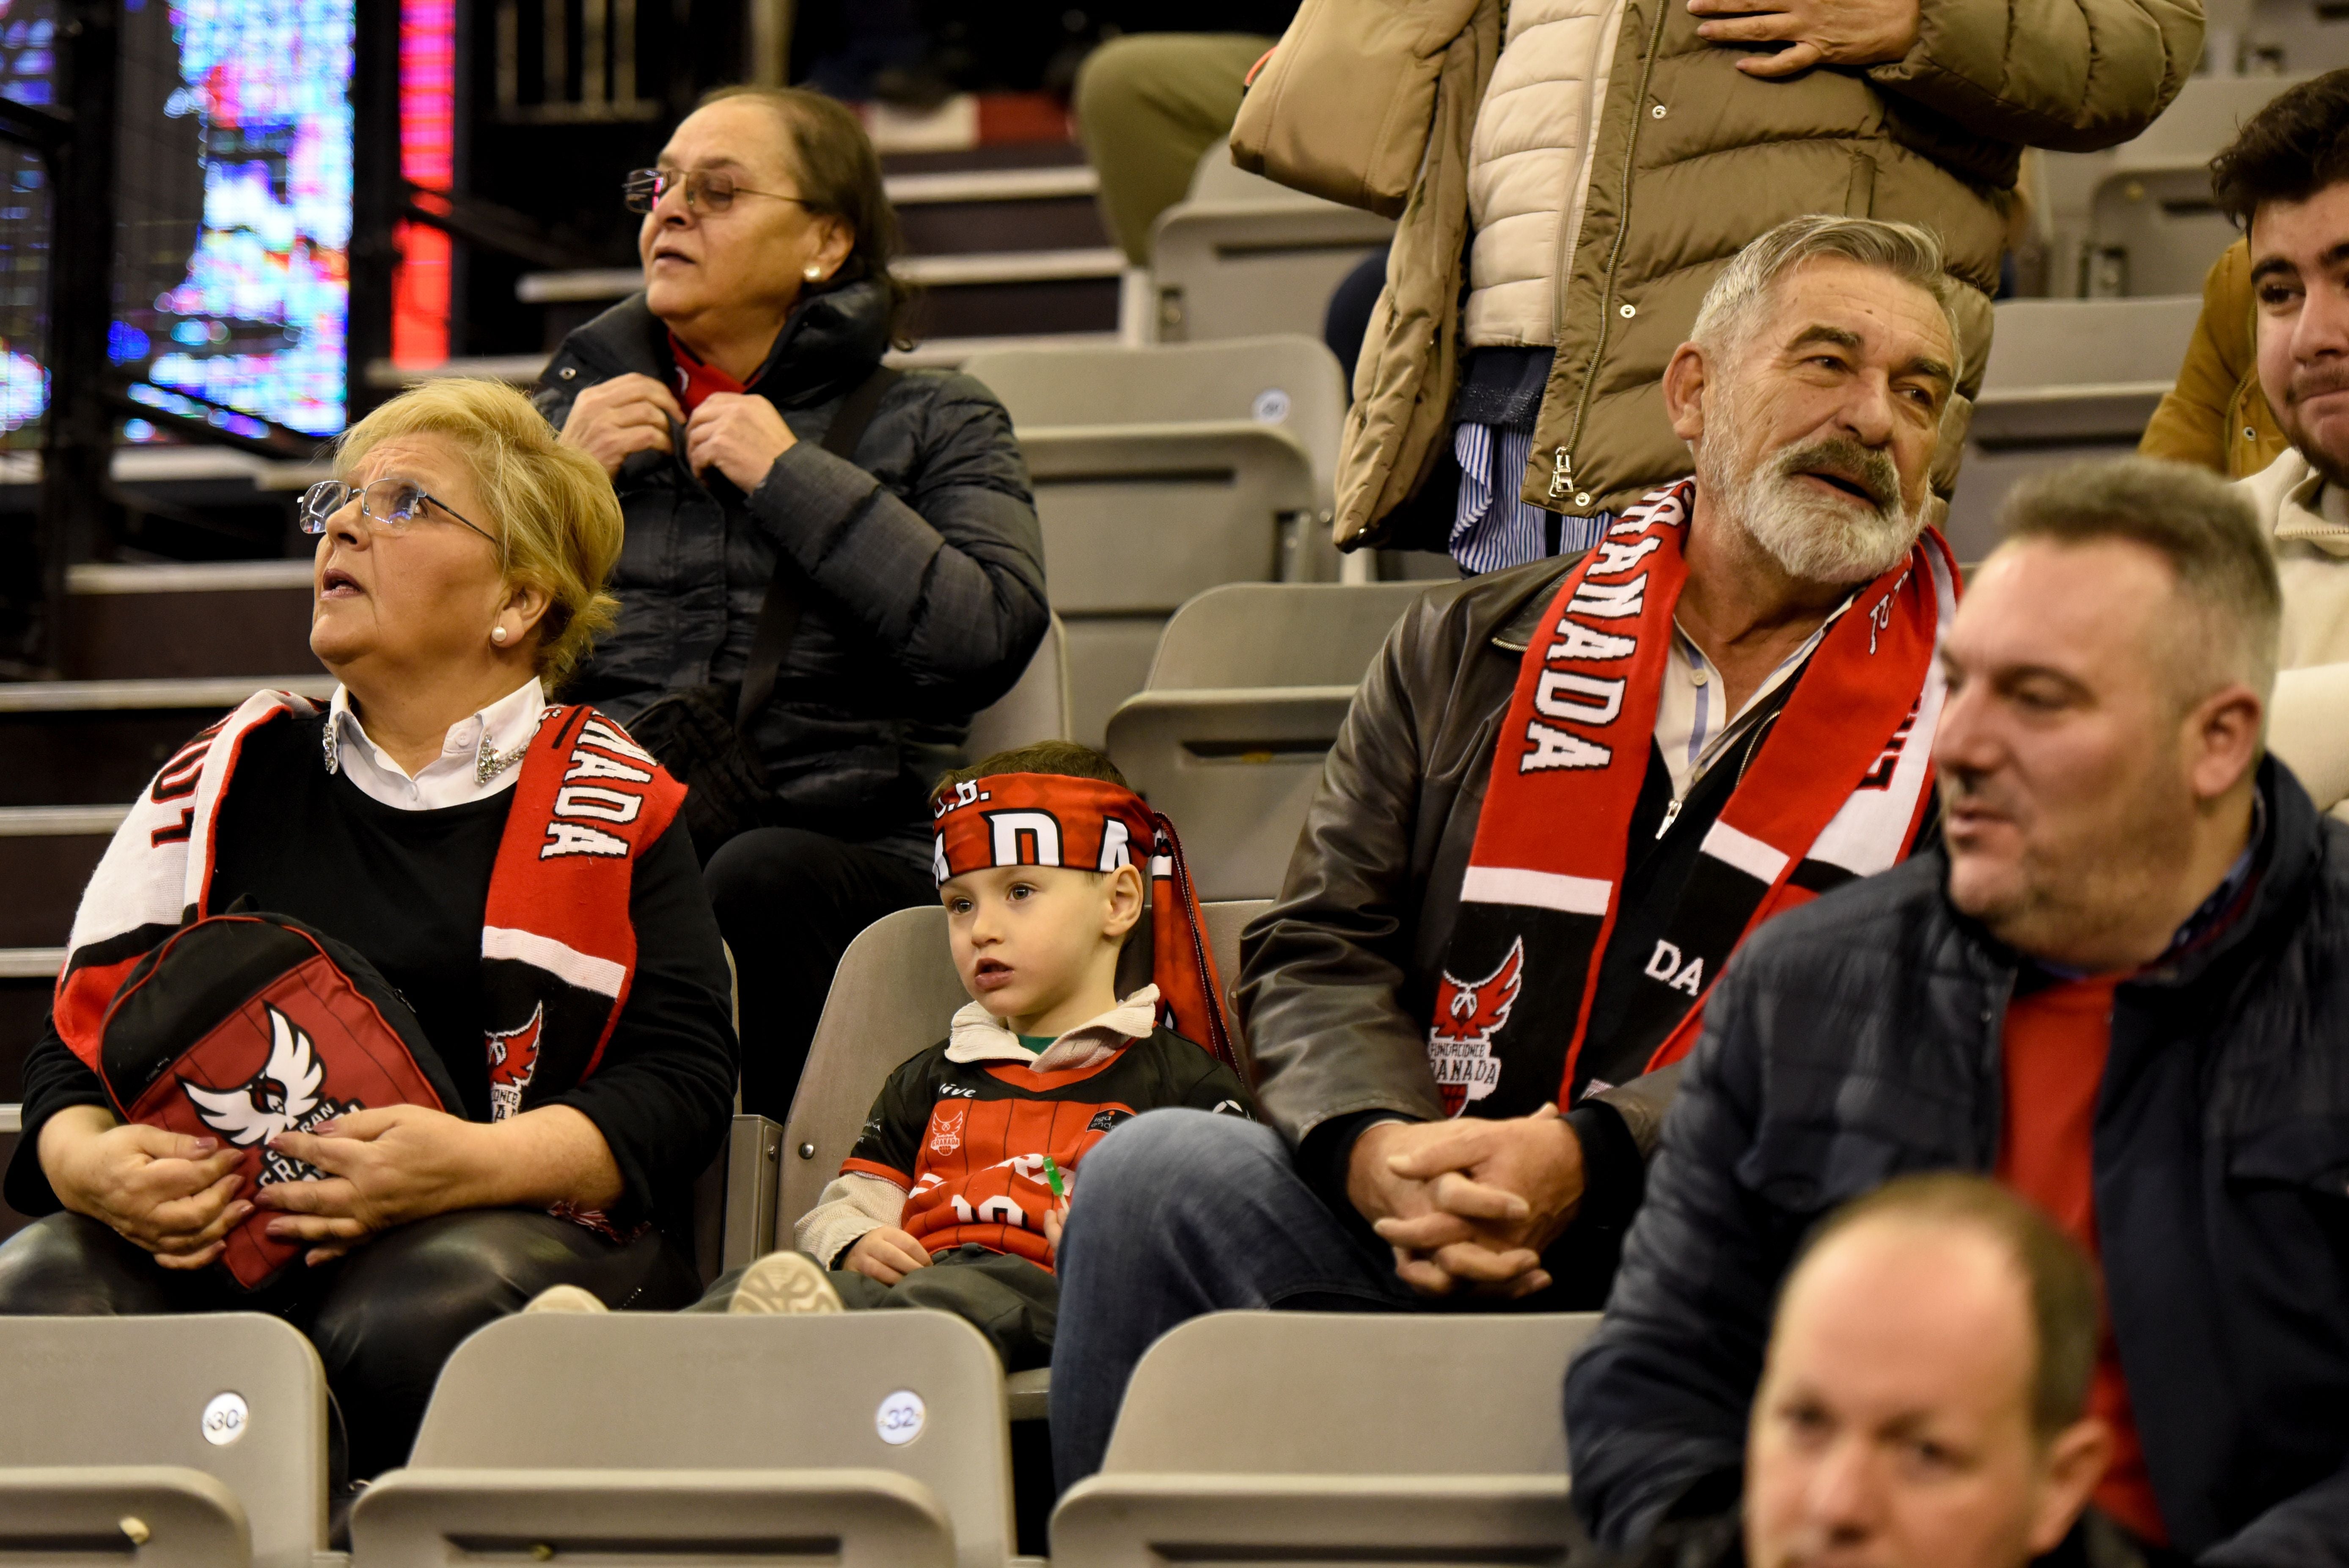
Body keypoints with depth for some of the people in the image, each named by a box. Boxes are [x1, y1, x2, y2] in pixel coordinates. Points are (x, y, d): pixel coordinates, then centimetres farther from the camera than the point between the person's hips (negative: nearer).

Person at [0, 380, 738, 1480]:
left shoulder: (611, 803, 12)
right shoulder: (227, 780, 21)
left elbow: (683, 1081, 1)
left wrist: (473, 1164, -19)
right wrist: (89, 1164, -10)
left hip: (529, 1227, -2)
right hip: (225, 1232, 2)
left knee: (409, 1323, -38)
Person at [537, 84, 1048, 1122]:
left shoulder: (932, 423, 15)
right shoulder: (587, 394, 23)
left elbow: (991, 636, -6)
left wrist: (794, 479, -3)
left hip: (845, 849, -2)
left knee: (753, 884, -37)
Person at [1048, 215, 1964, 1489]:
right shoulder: (1469, 652, 19)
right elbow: (1315, 946, 14)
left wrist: (1585, 1163, -17)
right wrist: (1382, 1150, -10)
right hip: (1421, 1241, 3)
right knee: (1155, 1174, -24)